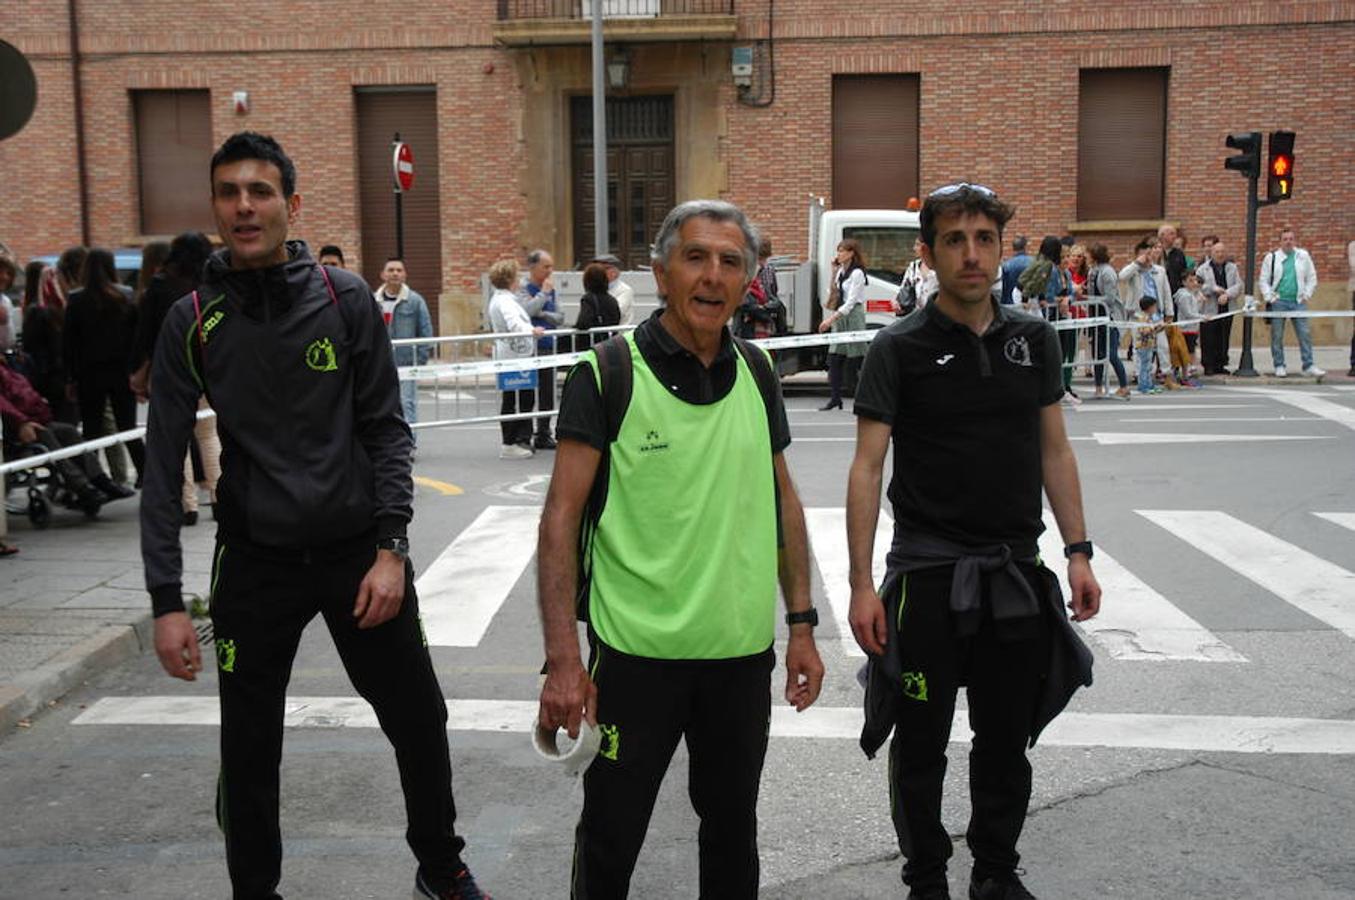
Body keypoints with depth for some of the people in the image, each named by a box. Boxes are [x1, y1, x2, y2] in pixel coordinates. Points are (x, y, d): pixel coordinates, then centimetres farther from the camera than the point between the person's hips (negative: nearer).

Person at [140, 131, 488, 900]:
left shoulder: (345, 298, -4)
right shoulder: (193, 322, -3)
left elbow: (386, 428, -2)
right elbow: (165, 463, -2)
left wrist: (391, 547, -11)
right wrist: (167, 599, -8)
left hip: (358, 550, 0)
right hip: (255, 561, 0)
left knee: (419, 723, 10)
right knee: (248, 751, 7)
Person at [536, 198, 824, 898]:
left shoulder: (756, 374, 5)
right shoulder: (607, 374, -10)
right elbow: (561, 517, -12)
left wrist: (801, 624, 9)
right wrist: (562, 659, -18)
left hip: (743, 652, 4)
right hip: (636, 651, -4)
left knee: (733, 829, 19)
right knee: (608, 841, 10)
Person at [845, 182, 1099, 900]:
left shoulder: (1033, 339, 6)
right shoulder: (900, 348, -6)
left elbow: (1055, 450, 11)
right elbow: (868, 466, -8)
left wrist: (1078, 552, 5)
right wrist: (862, 584, -13)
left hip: (1016, 572, 4)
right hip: (927, 574, -3)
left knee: (1007, 742, 15)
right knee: (921, 745, 8)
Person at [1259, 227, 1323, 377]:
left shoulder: (1303, 256, 7)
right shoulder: (1271, 257, 2)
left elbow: (1311, 278, 12)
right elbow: (1264, 281, 4)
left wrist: (1306, 295, 3)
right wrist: (1270, 298, -4)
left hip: (1298, 302, 1)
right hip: (1278, 301, -1)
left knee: (1305, 333, -3)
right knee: (1277, 335, 2)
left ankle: (1308, 366, 0)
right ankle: (1279, 366, 11)